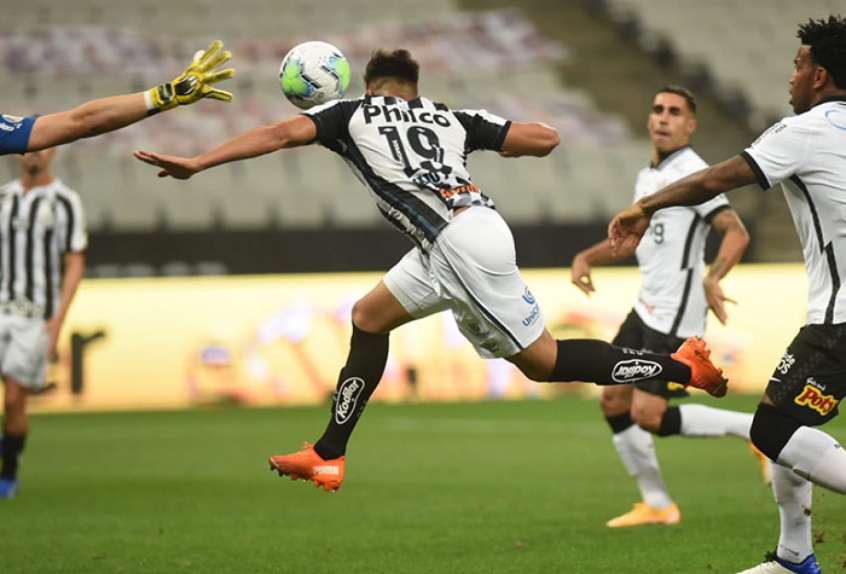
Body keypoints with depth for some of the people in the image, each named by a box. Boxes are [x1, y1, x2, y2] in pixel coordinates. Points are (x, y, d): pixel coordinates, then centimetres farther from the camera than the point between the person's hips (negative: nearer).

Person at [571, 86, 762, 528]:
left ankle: (756, 429, -1)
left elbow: (737, 233, -21)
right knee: (613, 401, 9)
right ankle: (656, 504, 19)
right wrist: (587, 257, 14)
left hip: (677, 316, -9)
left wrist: (712, 279, -36)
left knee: (649, 416, -13)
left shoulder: (693, 174, -13)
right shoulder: (648, 177, 15)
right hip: (647, 308, 9)